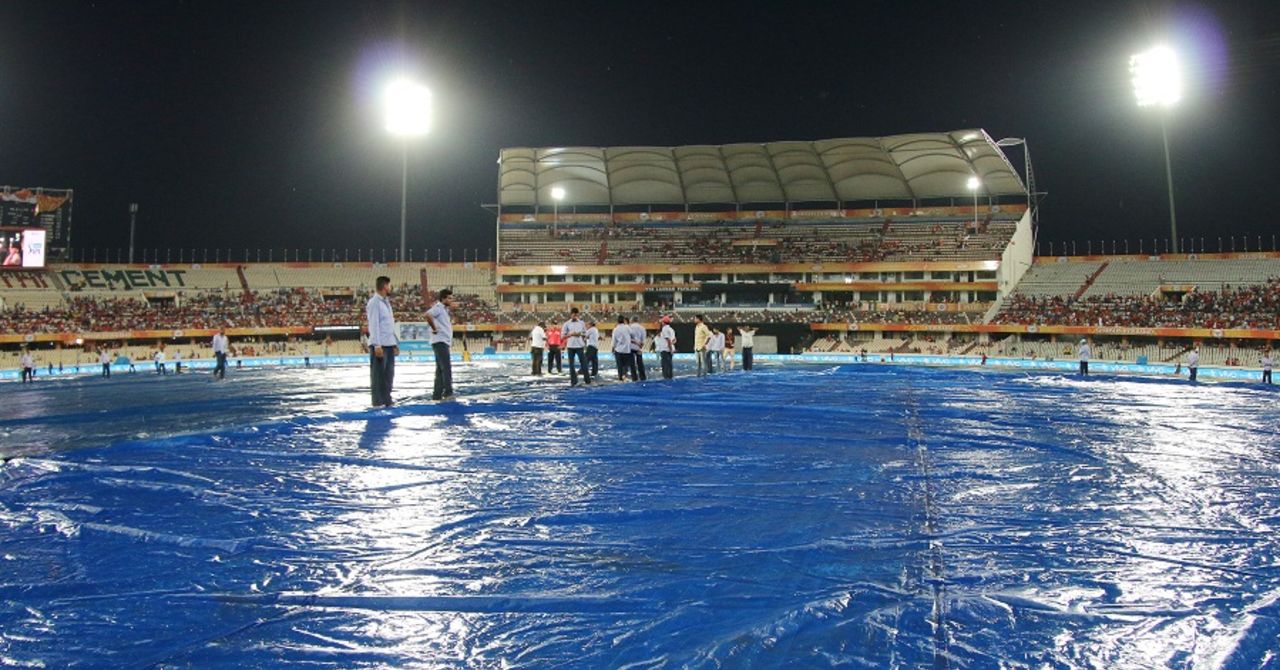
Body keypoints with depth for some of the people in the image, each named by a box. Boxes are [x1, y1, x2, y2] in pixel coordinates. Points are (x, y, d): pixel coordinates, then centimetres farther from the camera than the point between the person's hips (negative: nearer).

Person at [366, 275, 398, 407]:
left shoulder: (386, 302, 18)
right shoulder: (374, 302, -8)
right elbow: (374, 325, -15)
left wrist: (396, 343, 18)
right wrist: (377, 345, -20)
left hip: (389, 344, 8)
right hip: (380, 345, -8)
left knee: (389, 373, 9)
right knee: (378, 373, -3)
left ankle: (386, 399, 15)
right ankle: (378, 401, 0)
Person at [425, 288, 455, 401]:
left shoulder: (444, 309, 19)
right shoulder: (438, 307, -10)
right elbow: (428, 315, -29)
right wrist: (434, 328, -21)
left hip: (444, 342, 10)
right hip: (440, 342, -10)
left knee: (441, 370, 10)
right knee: (446, 368, -13)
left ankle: (437, 394, 12)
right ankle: (448, 392, -15)